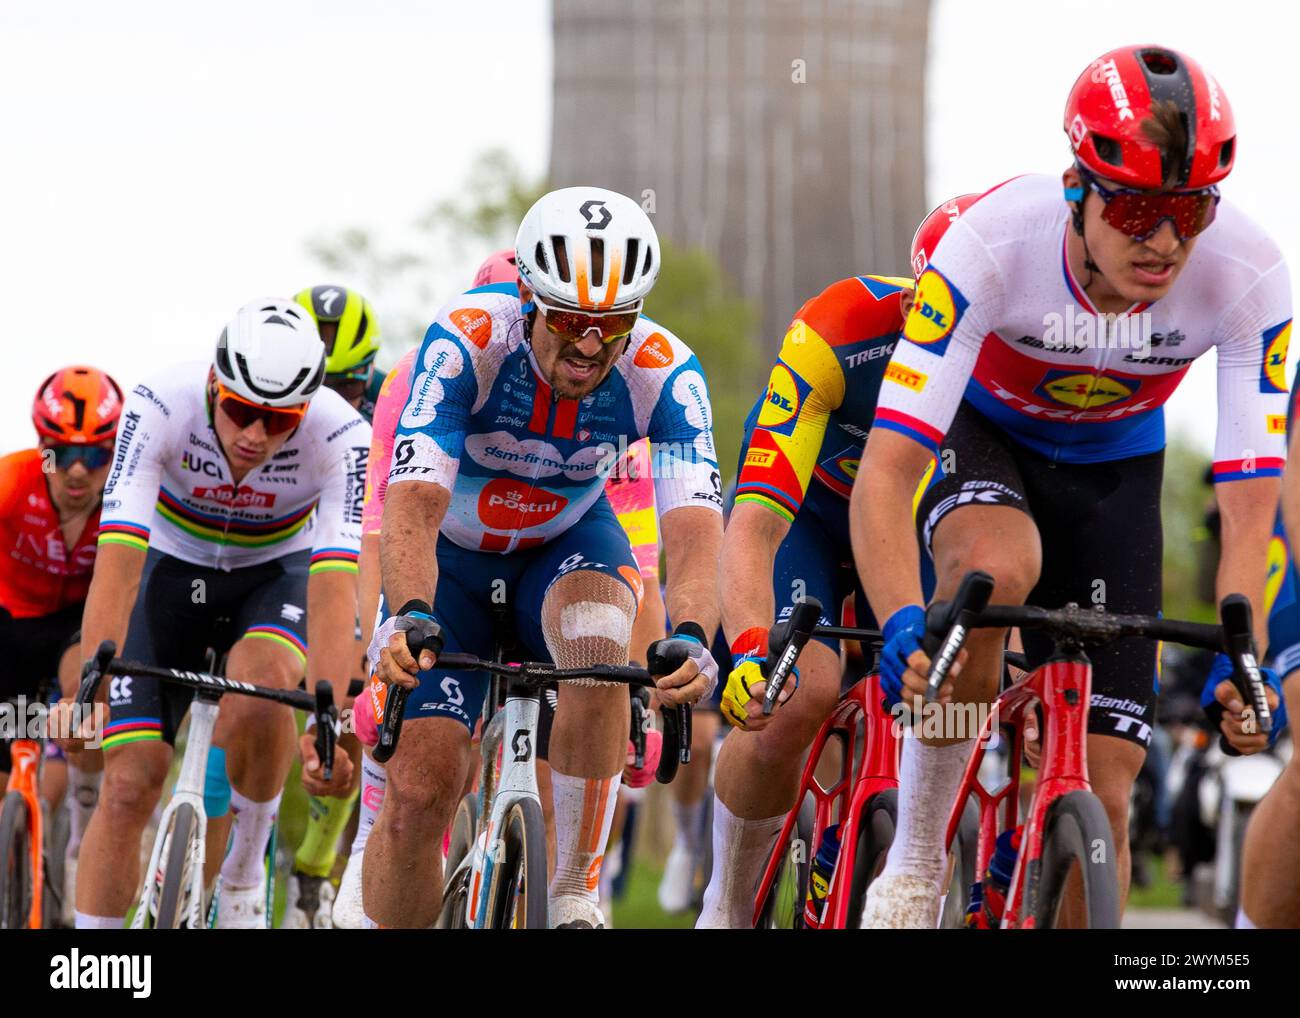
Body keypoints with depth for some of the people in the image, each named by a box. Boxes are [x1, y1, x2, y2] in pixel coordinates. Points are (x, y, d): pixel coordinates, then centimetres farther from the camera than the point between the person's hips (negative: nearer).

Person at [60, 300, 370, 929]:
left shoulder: (339, 436, -30)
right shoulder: (160, 406, -31)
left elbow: (334, 592, -38)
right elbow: (117, 563, -38)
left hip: (276, 574, 0)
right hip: (172, 567, 0)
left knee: (260, 687, -34)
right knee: (129, 786, -13)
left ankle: (243, 875, -9)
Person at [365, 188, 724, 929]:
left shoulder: (663, 372, -26)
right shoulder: (466, 342, -31)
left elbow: (695, 522, -38)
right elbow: (413, 504, -40)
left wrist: (690, 637, -57)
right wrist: (410, 617, -59)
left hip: (567, 543, 1)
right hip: (453, 556, -1)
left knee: (598, 638, -34)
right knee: (420, 790, -14)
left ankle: (576, 895, -23)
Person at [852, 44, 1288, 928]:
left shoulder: (1247, 274, -31)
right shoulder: (992, 245, -37)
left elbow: (1252, 503, -29)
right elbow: (885, 471, -39)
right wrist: (902, 622, -55)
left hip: (1114, 466, 2)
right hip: (981, 433, -2)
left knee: (1102, 791, -7)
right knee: (998, 566, -38)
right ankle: (915, 862, -22)